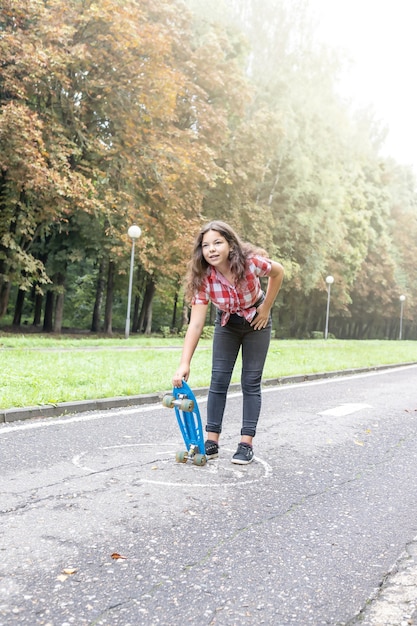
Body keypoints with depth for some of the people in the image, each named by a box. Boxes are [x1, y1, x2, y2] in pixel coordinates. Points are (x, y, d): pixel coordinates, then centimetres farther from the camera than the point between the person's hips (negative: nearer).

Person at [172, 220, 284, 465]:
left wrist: (265, 309, -9)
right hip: (227, 323, 2)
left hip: (256, 321, -1)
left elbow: (279, 272, -9)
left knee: (251, 382, -4)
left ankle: (247, 443, 0)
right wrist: (184, 364, -38)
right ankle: (212, 441, 4)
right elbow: (196, 324, -30)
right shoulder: (203, 278, -27)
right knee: (218, 379, -3)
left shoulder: (251, 261, -31)